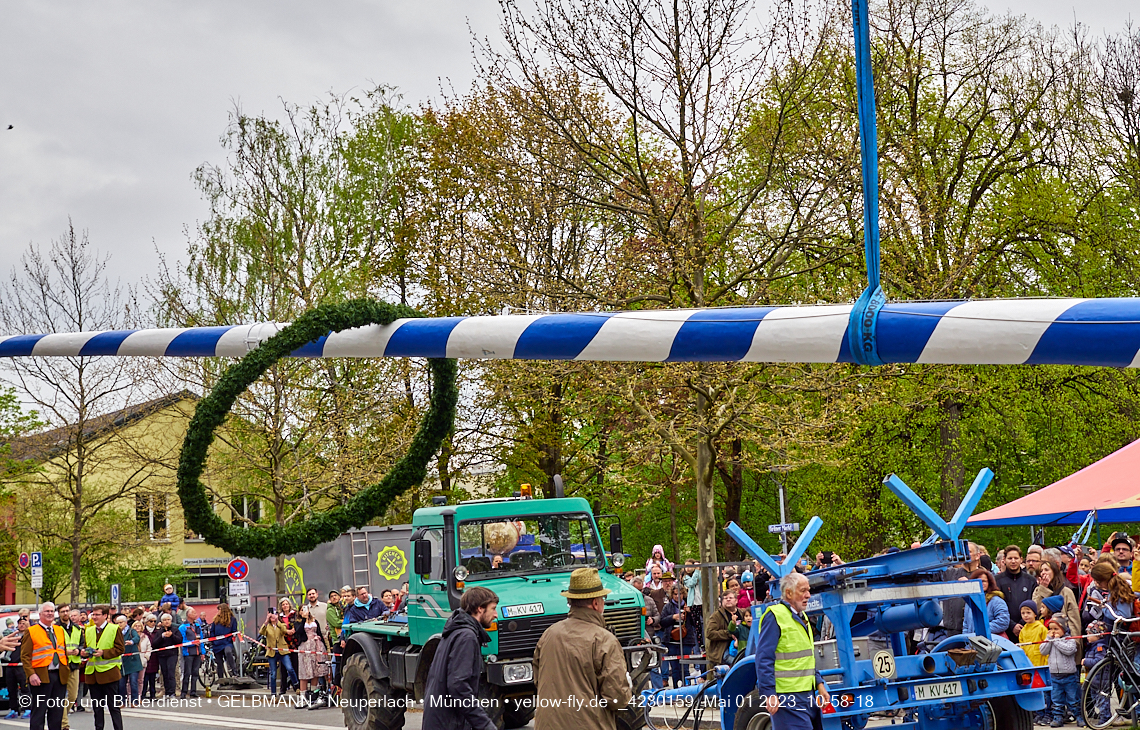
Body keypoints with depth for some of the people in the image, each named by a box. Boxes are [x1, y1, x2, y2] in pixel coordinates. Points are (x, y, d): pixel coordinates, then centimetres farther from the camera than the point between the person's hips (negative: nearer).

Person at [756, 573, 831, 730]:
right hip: (787, 698, -9)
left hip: (806, 695, 9)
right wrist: (769, 694, -21)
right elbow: (764, 659, -16)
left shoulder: (801, 617, 19)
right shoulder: (774, 617, -11)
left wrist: (819, 684, 18)